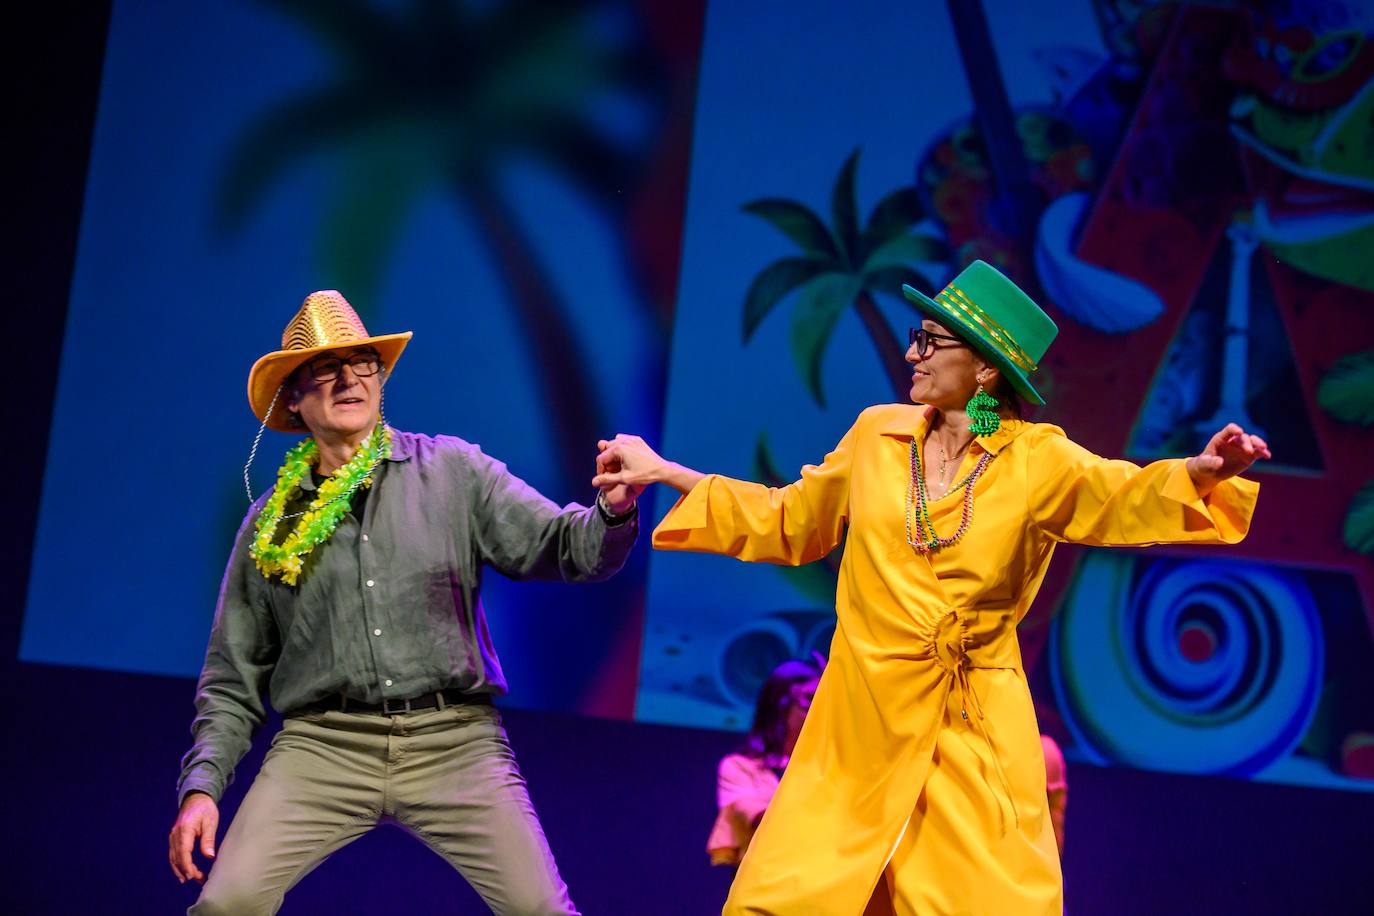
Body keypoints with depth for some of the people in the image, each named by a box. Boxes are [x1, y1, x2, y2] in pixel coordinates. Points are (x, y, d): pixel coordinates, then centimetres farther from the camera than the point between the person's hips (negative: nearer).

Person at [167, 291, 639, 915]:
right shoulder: (273, 522, 11)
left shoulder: (451, 472, 7)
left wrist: (613, 511, -24)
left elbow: (559, 547, -2)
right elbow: (234, 676, 14)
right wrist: (200, 787, 2)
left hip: (454, 741, -1)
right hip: (324, 745, 1)